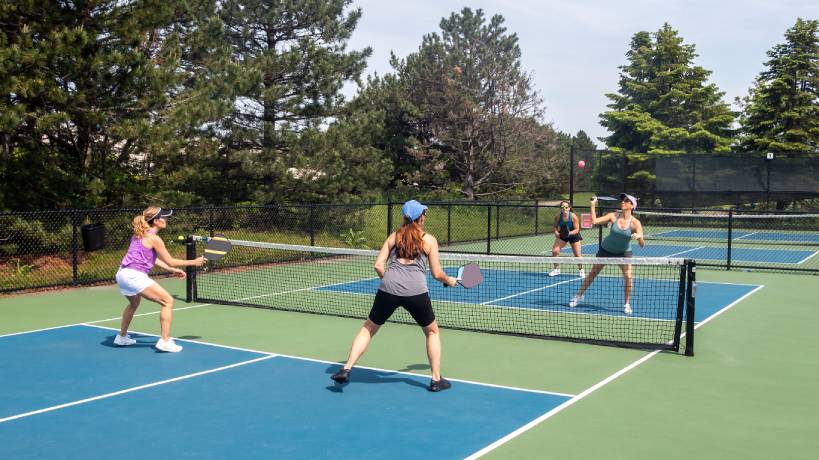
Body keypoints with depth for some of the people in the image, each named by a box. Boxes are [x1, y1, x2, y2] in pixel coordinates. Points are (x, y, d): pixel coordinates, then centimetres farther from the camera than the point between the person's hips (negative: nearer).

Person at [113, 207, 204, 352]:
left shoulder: (140, 234, 16)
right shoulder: (154, 239, -11)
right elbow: (170, 261, -7)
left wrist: (173, 270, 21)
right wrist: (193, 262, 4)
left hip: (122, 274, 10)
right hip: (135, 276, -10)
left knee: (134, 303, 36)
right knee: (168, 301, -7)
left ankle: (122, 337, 48)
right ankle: (165, 341, -10)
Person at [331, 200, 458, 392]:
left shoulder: (393, 237, 17)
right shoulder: (429, 240, 11)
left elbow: (378, 265, 10)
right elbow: (436, 274, 10)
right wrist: (449, 280, 31)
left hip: (388, 289, 2)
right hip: (416, 291, -2)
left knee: (368, 328, 20)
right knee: (432, 332, 21)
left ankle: (347, 368, 12)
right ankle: (436, 379, 20)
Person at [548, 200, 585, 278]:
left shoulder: (573, 216, -26)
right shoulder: (558, 217, -19)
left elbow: (577, 229, -21)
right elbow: (555, 226, -2)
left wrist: (570, 233, -39)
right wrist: (556, 231, -22)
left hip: (573, 235, -2)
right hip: (562, 235, 2)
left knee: (577, 254, -4)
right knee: (555, 251, -11)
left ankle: (580, 270, 22)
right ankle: (556, 269, 9)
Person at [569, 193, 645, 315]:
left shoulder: (635, 223, -22)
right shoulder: (613, 216, -18)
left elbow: (642, 245, -26)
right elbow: (594, 221, -24)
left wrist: (639, 237, -48)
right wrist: (593, 205, -25)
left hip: (623, 252, -1)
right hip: (606, 249, 1)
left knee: (628, 277, -16)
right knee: (592, 274, 10)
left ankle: (627, 304, 3)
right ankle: (579, 295, 29)